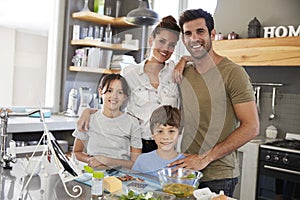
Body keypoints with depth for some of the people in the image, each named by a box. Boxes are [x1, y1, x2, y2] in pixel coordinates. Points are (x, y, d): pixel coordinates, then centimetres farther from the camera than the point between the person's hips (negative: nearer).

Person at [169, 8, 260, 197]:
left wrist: (205, 158, -16)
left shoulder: (233, 73, -11)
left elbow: (251, 128, -14)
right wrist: (182, 60, 6)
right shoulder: (184, 72, 6)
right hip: (186, 170, 5)